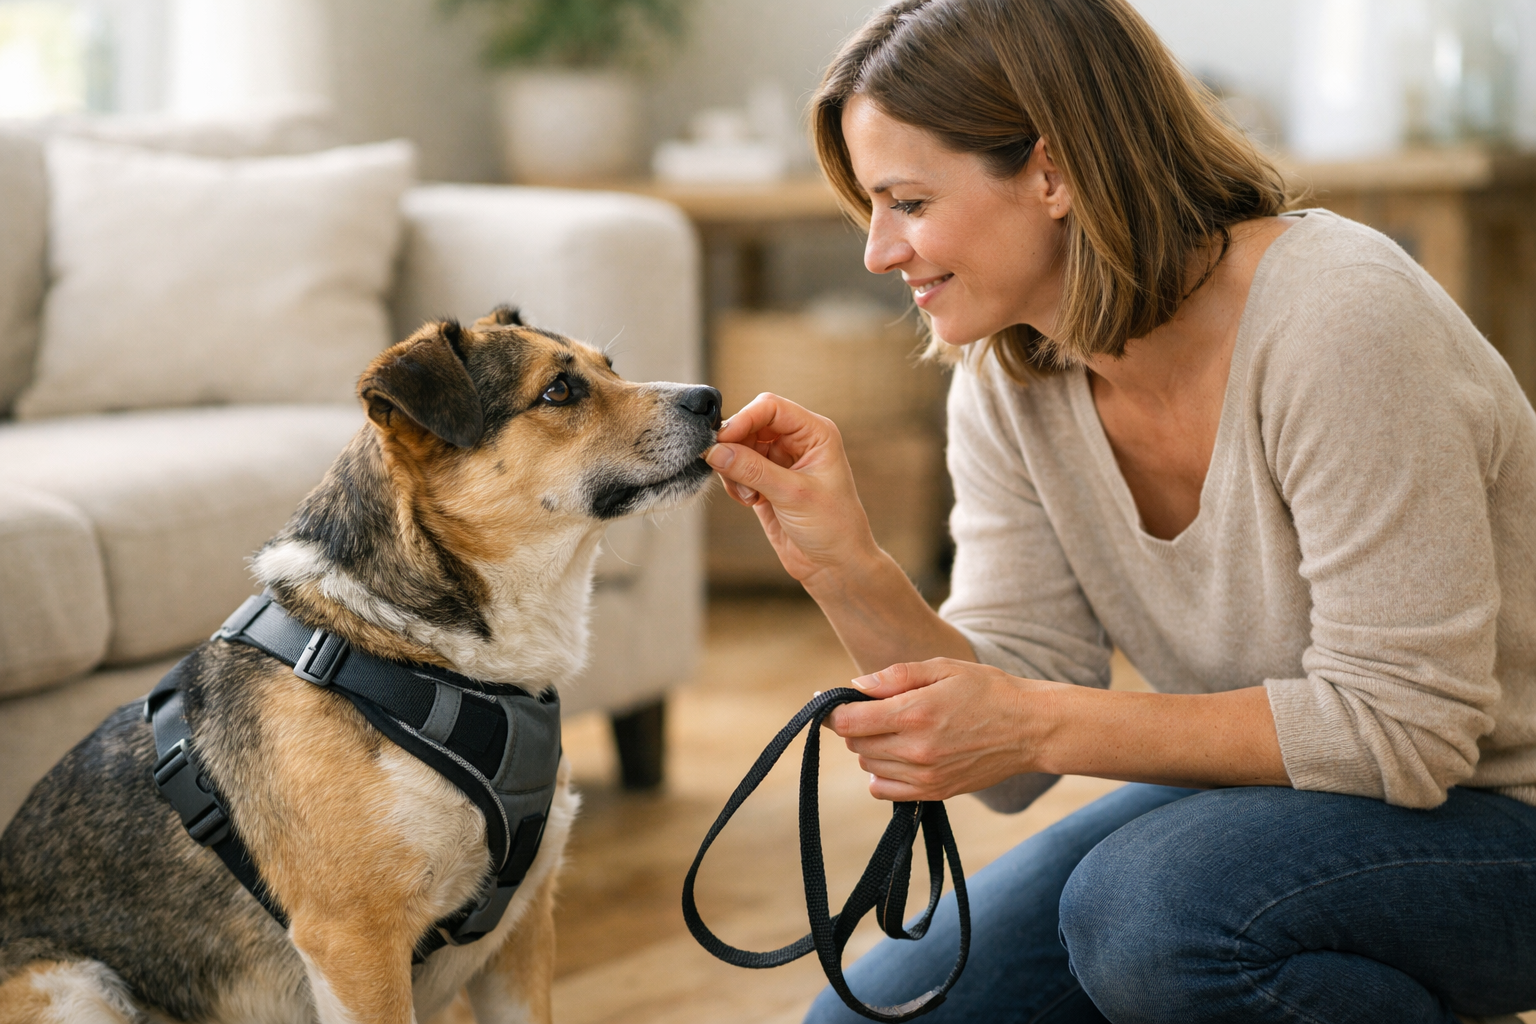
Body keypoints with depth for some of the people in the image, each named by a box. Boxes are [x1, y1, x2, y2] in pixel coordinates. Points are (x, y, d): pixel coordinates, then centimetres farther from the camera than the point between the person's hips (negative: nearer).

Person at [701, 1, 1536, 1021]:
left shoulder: (1340, 320, -25)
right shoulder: (1008, 381, -3)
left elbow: (1400, 724, -26)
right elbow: (1012, 726, -5)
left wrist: (1041, 727, -29)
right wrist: (846, 571, -21)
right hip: (1263, 802, 7)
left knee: (1146, 911, -34)